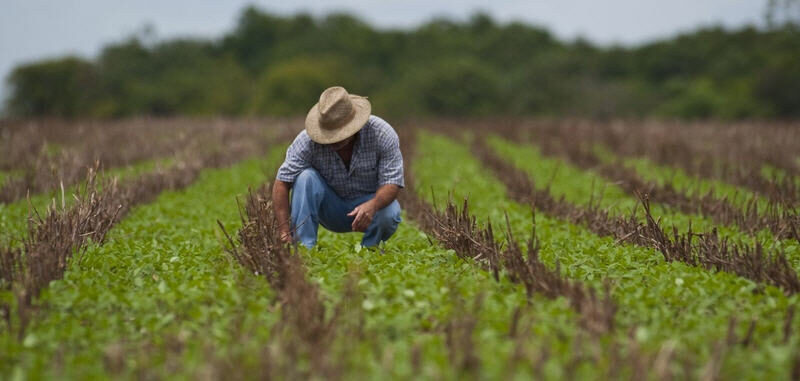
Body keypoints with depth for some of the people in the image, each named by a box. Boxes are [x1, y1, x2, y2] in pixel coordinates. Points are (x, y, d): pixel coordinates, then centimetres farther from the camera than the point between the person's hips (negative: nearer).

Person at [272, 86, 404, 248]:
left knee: (388, 214, -34)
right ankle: (303, 249, -25)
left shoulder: (382, 134, -23)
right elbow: (282, 183, -24)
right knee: (306, 177, -27)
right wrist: (285, 232, -34)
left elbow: (392, 183, -25)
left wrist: (372, 205, -47)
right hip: (330, 208, 1)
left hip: (370, 201, -1)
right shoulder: (307, 140, -23)